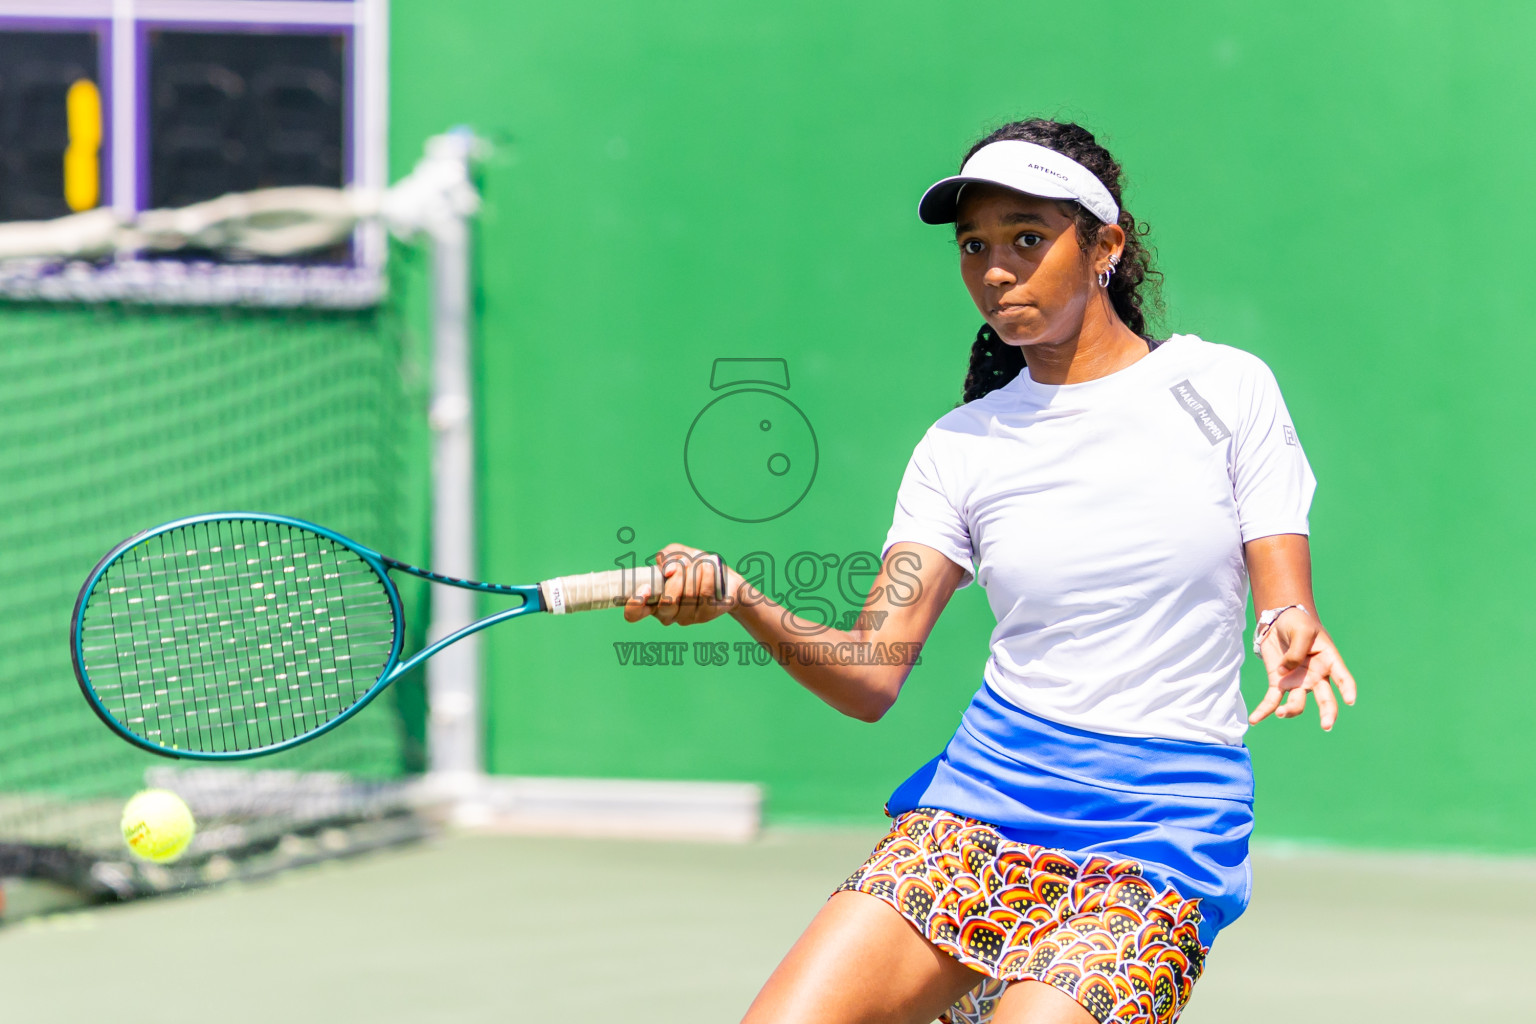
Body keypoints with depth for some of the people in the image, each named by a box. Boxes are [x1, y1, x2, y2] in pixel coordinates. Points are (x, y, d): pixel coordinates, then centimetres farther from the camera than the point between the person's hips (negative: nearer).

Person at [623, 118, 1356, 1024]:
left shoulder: (1223, 389, 1)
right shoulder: (961, 448, 7)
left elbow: (1288, 608, -1)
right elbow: (872, 678, -2)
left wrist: (1293, 636, -25)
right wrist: (737, 600, -19)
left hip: (1162, 827, -3)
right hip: (983, 794, 3)